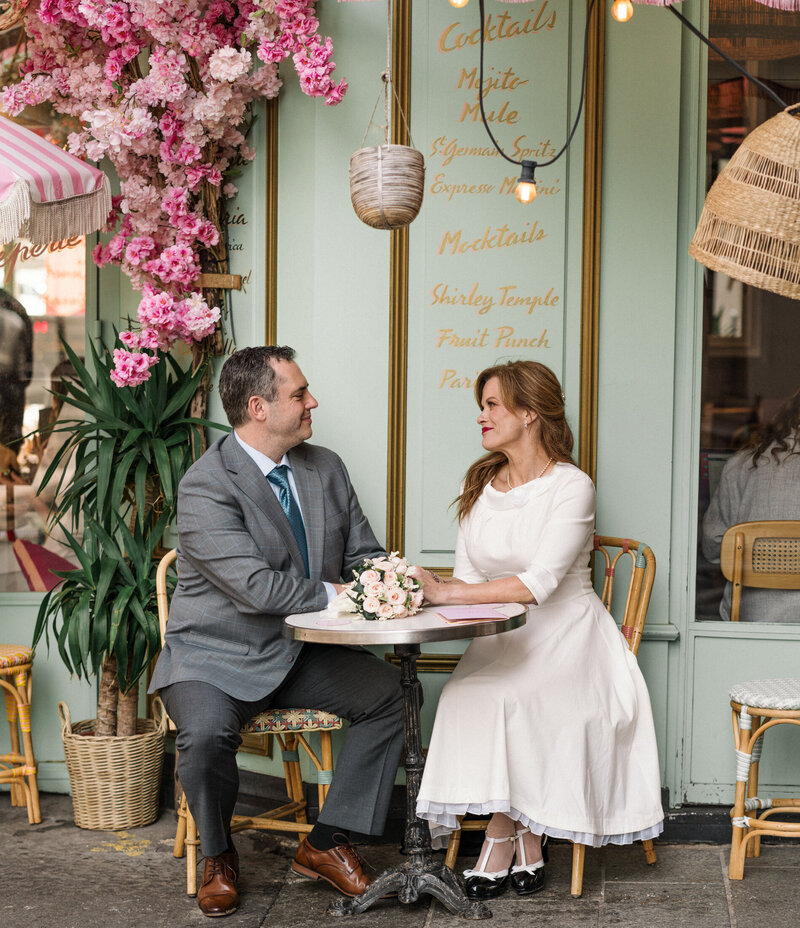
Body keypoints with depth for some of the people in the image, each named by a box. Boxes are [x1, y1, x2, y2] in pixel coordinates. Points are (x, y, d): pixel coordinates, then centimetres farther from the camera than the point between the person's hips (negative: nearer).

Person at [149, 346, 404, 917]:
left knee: (389, 691, -16)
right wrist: (332, 593, -16)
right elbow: (255, 587, -26)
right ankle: (219, 857, 1)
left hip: (301, 654, 6)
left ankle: (328, 844, -2)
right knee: (206, 734, -33)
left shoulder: (326, 469, 6)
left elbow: (365, 555, 11)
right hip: (219, 656, -6)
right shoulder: (206, 485, -18)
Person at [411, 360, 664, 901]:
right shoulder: (481, 485, 11)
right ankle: (526, 845, -17)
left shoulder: (571, 486, -10)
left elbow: (537, 583, -21)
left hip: (566, 639, -5)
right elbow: (468, 575, 8)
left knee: (505, 700, -31)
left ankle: (501, 841, -15)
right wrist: (422, 586, -14)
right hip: (500, 642, 5)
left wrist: (446, 592, -25)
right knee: (466, 695, -26)